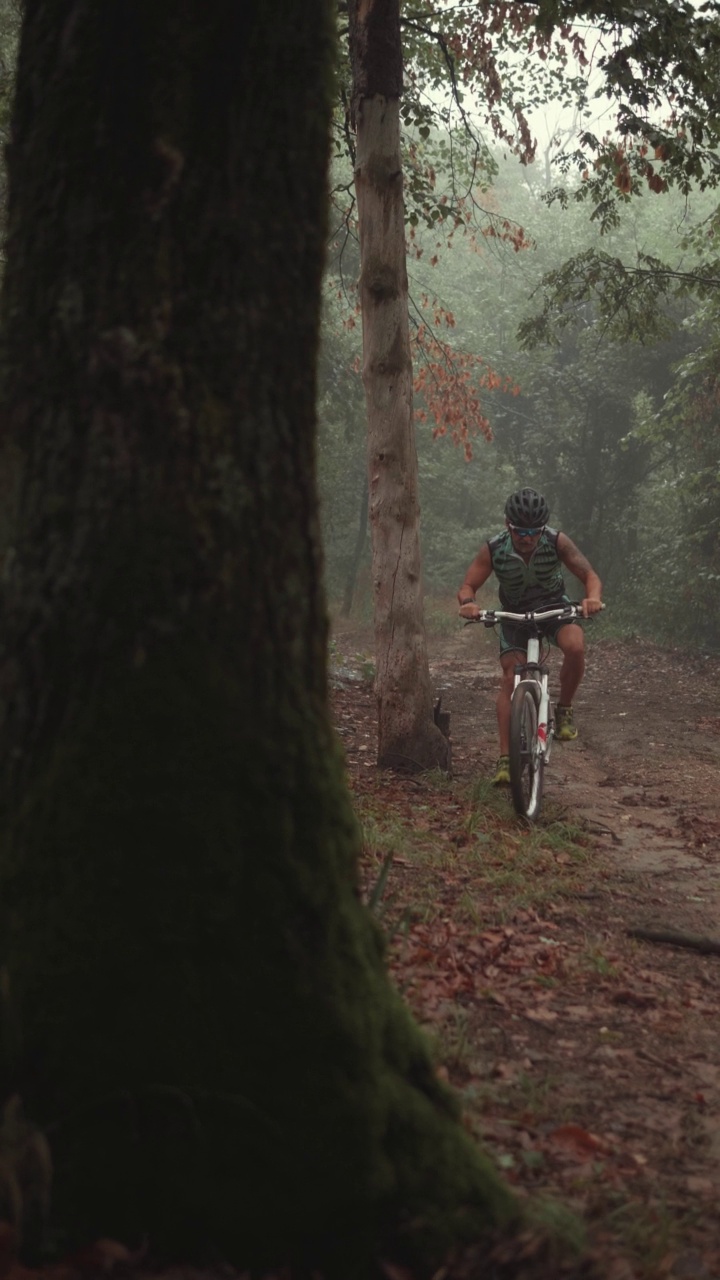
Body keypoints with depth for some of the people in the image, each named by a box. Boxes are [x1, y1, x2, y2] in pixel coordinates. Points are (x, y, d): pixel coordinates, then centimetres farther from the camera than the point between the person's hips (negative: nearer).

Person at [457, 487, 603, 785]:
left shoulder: (557, 542, -23)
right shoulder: (493, 550, -22)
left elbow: (590, 575, -20)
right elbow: (467, 586, -17)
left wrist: (593, 598, -42)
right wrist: (468, 603, -41)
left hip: (554, 607, 0)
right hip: (514, 614, 0)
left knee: (575, 647, -32)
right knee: (510, 679, -14)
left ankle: (564, 710, -7)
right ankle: (505, 759, -12)